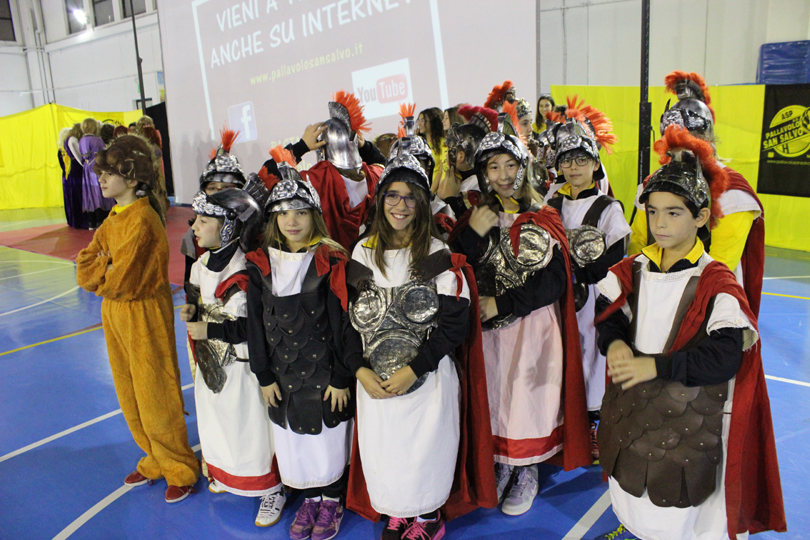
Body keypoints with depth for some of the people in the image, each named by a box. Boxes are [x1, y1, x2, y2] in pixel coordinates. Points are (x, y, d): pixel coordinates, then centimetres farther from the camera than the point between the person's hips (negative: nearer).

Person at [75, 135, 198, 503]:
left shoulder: (141, 219, -21)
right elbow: (84, 271, 2)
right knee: (131, 398, 18)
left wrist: (100, 269, -6)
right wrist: (108, 268, -15)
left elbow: (119, 280, -24)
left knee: (156, 398, 3)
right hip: (113, 315, 9)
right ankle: (155, 462, 36)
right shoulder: (114, 218, 9)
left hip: (144, 317, -9)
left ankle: (180, 471, 21)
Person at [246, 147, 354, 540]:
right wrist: (264, 375, 3)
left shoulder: (330, 262, -10)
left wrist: (341, 378, -10)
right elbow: (256, 324, 3)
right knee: (292, 443, 15)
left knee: (327, 440, 9)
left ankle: (332, 501, 33)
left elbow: (340, 324, -10)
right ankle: (310, 499, 38)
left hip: (324, 371, -3)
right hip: (284, 374, 4)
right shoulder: (261, 264, 0)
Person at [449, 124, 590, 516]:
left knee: (527, 394, 4)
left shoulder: (543, 221, -2)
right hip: (488, 328, 2)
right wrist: (474, 234, -17)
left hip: (532, 326, -2)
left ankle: (528, 471, 25)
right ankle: (502, 463, 31)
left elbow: (554, 281, -9)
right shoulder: (474, 220, 5)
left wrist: (502, 303, -13)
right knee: (493, 393, 9)